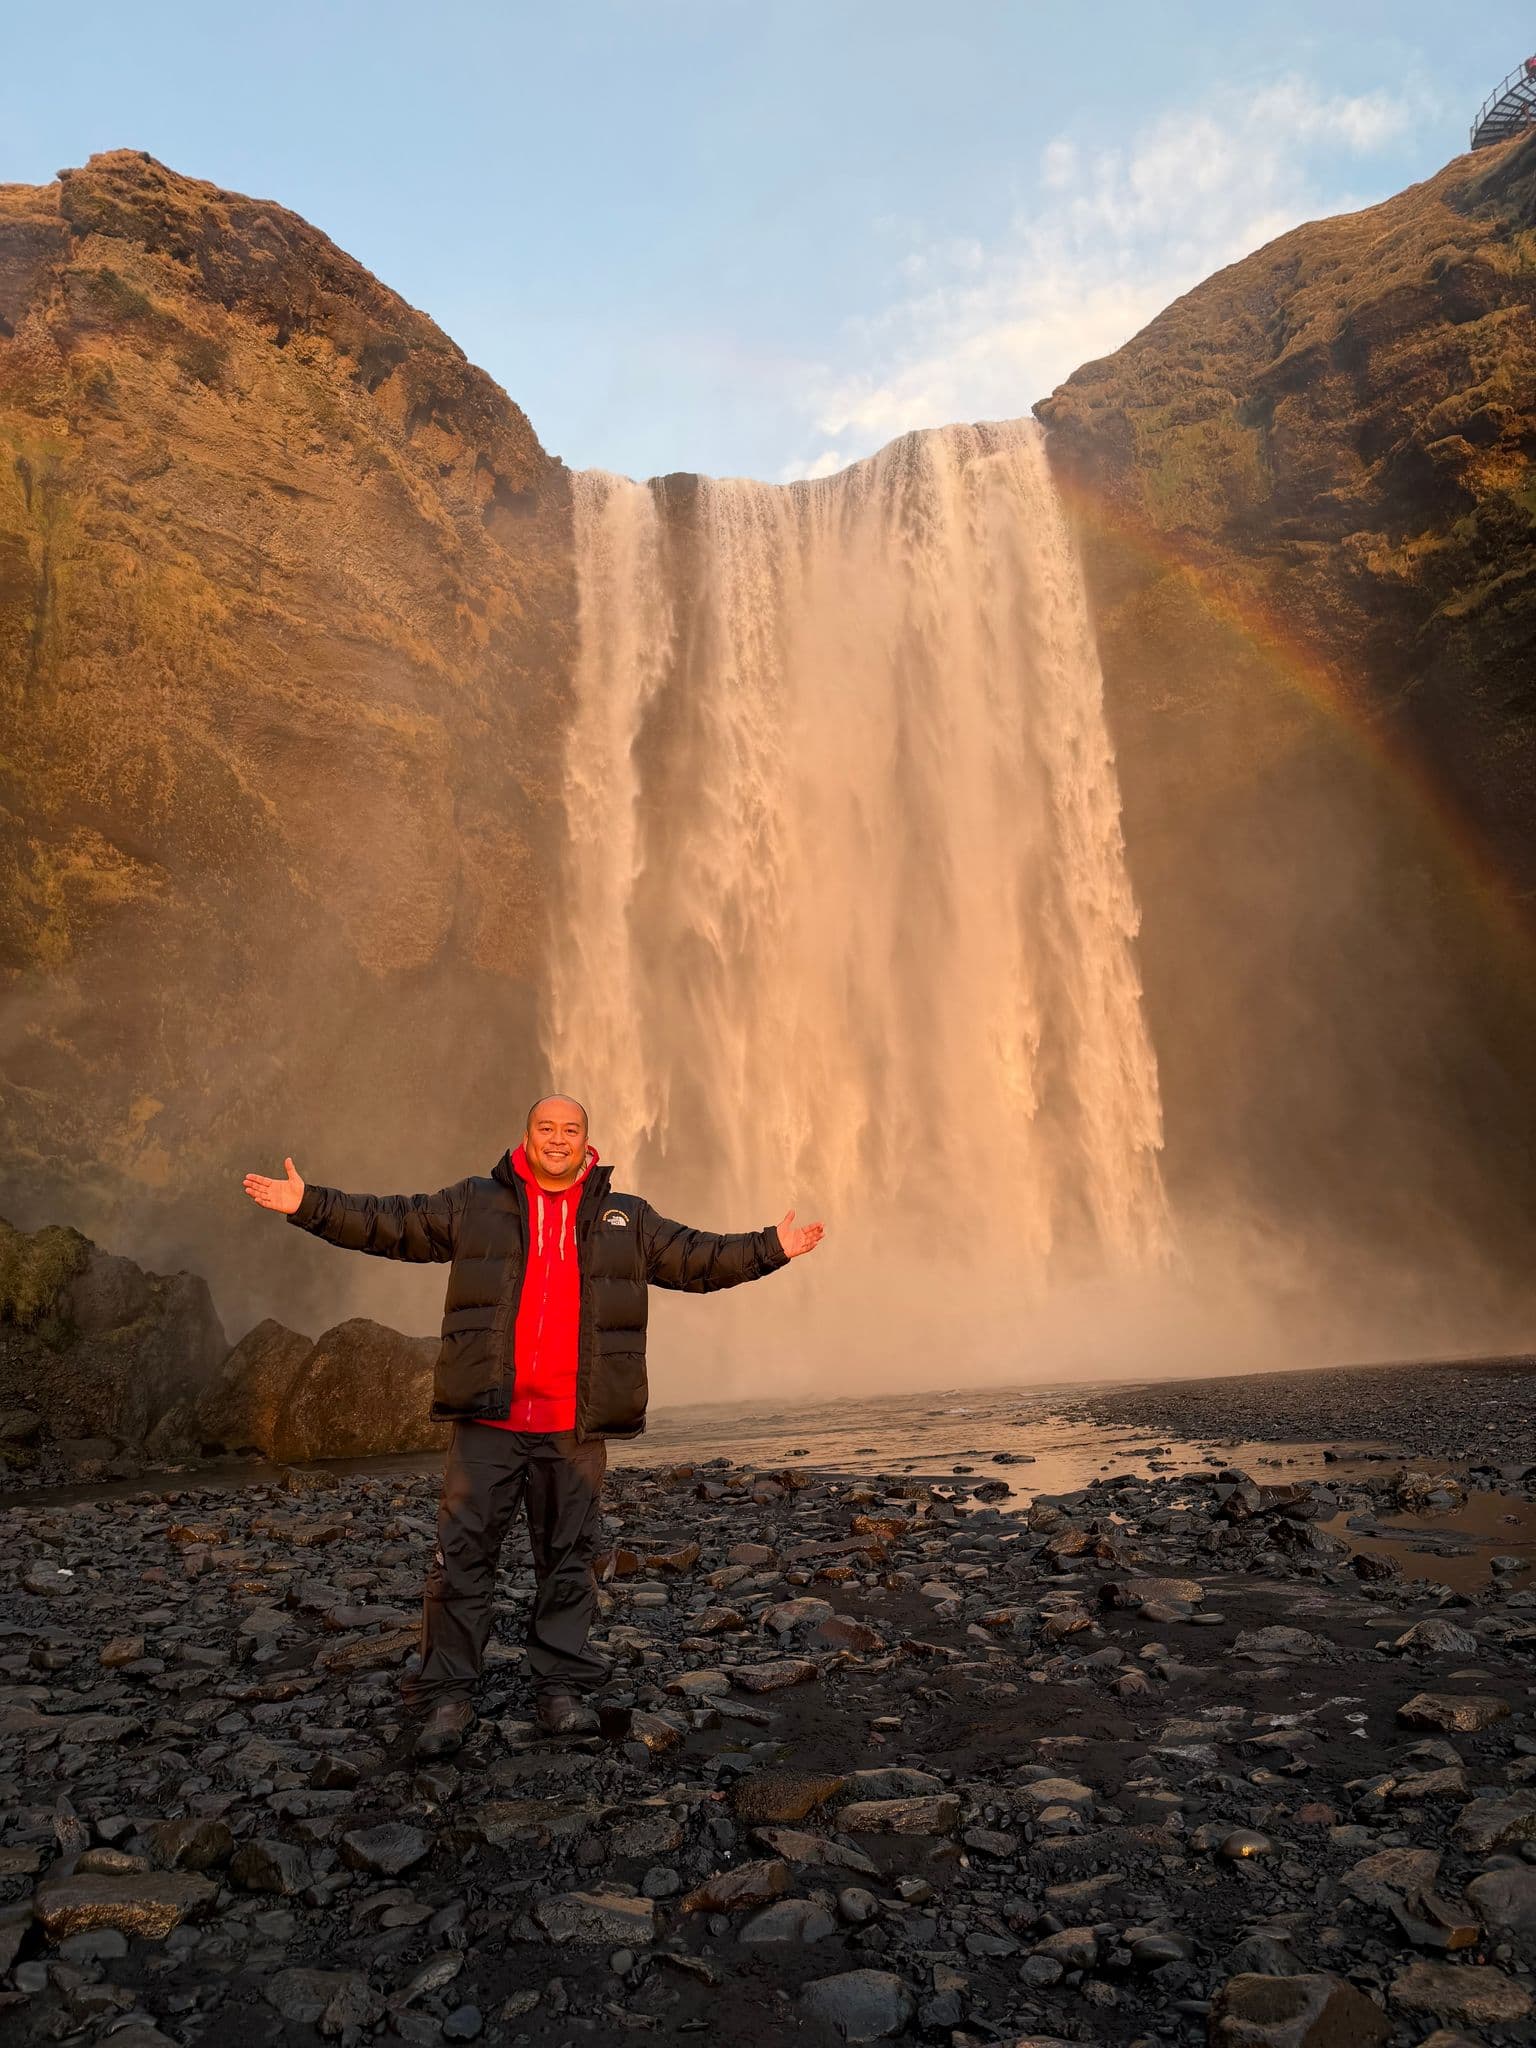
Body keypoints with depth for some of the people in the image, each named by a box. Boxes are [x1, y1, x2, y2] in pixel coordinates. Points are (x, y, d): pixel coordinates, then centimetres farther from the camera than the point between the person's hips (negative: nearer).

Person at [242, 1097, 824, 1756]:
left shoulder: (628, 1219, 10)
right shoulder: (473, 1204, 6)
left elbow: (698, 1259, 12)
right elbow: (387, 1222, 7)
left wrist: (770, 1249, 5)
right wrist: (309, 1205, -1)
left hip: (574, 1428, 1)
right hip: (488, 1419, -1)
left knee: (568, 1559, 11)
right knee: (462, 1555, 2)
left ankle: (562, 1688, 25)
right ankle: (447, 1695, 16)